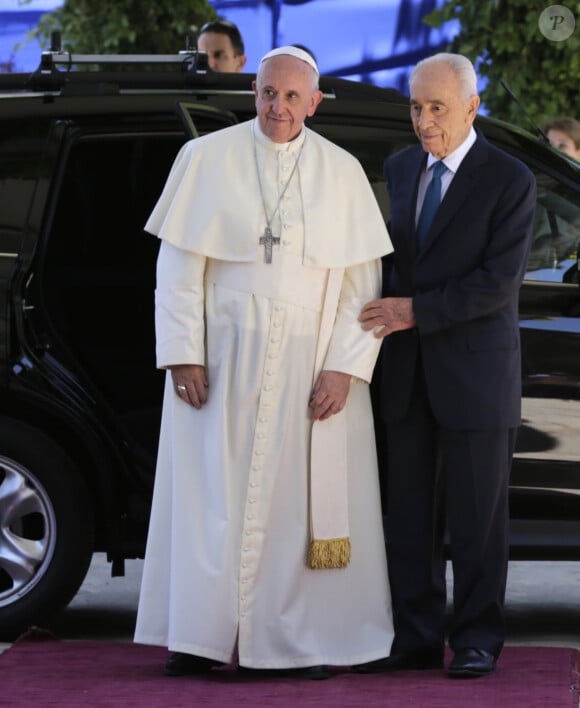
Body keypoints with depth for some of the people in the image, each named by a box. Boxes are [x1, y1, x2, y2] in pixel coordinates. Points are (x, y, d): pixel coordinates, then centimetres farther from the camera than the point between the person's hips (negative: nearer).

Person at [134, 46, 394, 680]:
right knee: (211, 492, 2)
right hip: (222, 355, -1)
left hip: (310, 362, 1)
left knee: (301, 499, 1)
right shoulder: (207, 158, -1)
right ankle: (199, 637, 8)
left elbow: (363, 281, 1)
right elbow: (178, 265, -2)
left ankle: (302, 639, 7)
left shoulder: (342, 173, 2)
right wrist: (183, 355, -10)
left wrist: (345, 366, -9)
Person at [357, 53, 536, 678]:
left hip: (475, 369, -5)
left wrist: (416, 311, -17)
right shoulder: (400, 169, 11)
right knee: (409, 515, 5)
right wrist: (388, 315, 13)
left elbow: (499, 282, -15)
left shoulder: (510, 181, -8)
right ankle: (416, 641, 10)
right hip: (408, 371, 5)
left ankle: (477, 642, 7)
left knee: (476, 515, 0)